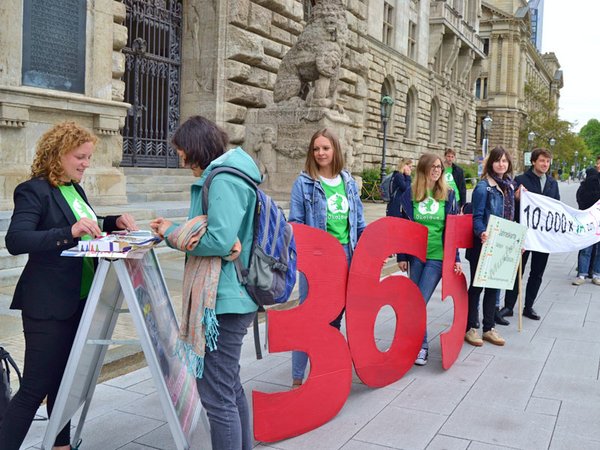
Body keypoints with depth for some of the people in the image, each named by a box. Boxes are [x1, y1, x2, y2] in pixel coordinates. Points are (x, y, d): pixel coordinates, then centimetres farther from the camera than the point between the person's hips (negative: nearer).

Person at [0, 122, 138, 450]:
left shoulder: (75, 189, 12)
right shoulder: (33, 191, -13)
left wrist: (114, 222, 6)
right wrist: (70, 231, -36)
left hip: (79, 300, 8)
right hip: (48, 305, -8)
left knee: (64, 379, 18)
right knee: (35, 387, -3)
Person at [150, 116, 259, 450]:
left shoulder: (222, 180, -15)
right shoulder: (231, 175, 17)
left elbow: (219, 241, -24)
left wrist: (173, 234, -10)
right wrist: (173, 229, 10)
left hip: (224, 302, -11)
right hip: (235, 297, 11)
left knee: (217, 396, -4)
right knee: (231, 386, 22)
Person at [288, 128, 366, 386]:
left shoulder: (348, 182, 10)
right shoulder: (304, 183, -4)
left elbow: (359, 222, 15)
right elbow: (295, 224, -5)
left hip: (346, 256, 5)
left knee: (336, 314, 13)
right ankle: (297, 377, 6)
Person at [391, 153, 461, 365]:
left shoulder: (448, 194, 2)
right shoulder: (410, 194, 2)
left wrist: (455, 258, 1)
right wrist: (402, 256, 2)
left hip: (438, 256, -2)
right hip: (416, 255, 2)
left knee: (420, 301, -10)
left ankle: (421, 345, 4)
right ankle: (419, 343, 22)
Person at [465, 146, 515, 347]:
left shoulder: (508, 186, 10)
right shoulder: (483, 187, -12)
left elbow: (509, 216, 17)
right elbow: (477, 217, -15)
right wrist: (482, 233, -33)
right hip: (483, 244, -7)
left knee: (494, 286, 13)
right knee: (477, 286, 3)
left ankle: (489, 328, 24)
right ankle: (471, 328, 14)